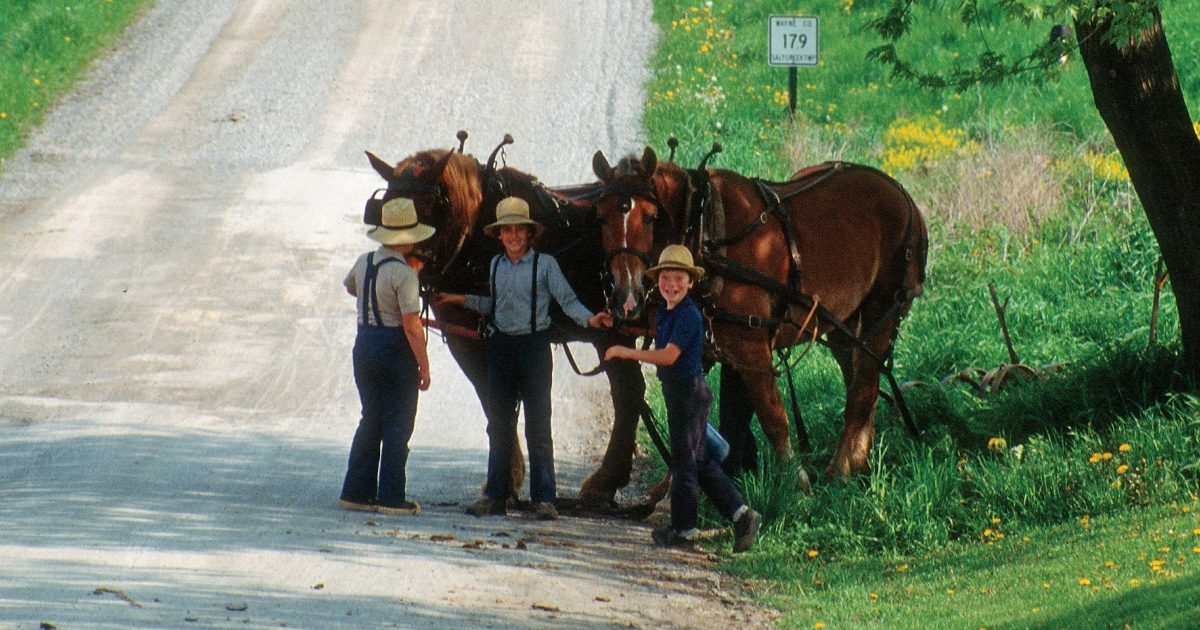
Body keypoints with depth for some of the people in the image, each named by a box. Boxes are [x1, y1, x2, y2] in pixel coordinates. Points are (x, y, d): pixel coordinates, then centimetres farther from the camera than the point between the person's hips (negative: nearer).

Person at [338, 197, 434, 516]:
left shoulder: (363, 262, 3)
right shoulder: (403, 273, -19)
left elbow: (350, 286, 26)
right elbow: (412, 324, -21)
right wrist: (424, 365, -15)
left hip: (364, 343, 7)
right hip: (395, 348, -7)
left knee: (370, 421, 17)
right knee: (397, 426, 2)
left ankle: (356, 492, 17)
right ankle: (390, 498, 2)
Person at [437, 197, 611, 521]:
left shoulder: (545, 264, -5)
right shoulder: (496, 265, 11)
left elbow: (567, 300, -10)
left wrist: (589, 318, -26)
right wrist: (464, 300, 19)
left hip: (534, 346, -5)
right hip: (500, 346, 5)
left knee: (538, 426, -3)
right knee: (498, 424, 8)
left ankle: (544, 498, -1)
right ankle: (495, 496, 12)